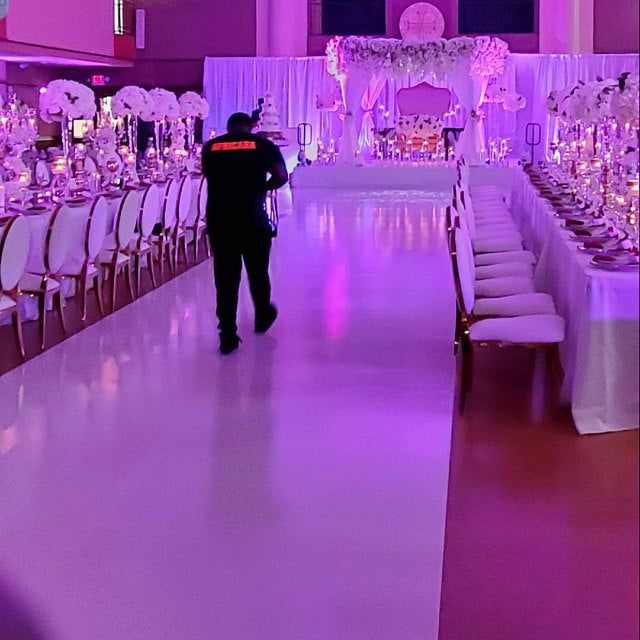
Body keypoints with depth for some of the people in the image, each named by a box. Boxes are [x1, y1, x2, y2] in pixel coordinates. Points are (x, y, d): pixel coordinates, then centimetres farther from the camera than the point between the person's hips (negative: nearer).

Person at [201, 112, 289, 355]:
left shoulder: (210, 147, 6)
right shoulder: (263, 145, 3)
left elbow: (209, 175, 9)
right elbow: (281, 177, -5)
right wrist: (261, 187, 10)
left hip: (218, 220, 1)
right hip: (254, 219, -1)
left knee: (225, 278, 5)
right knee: (258, 271, 19)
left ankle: (227, 336, 4)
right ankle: (263, 316, 40)